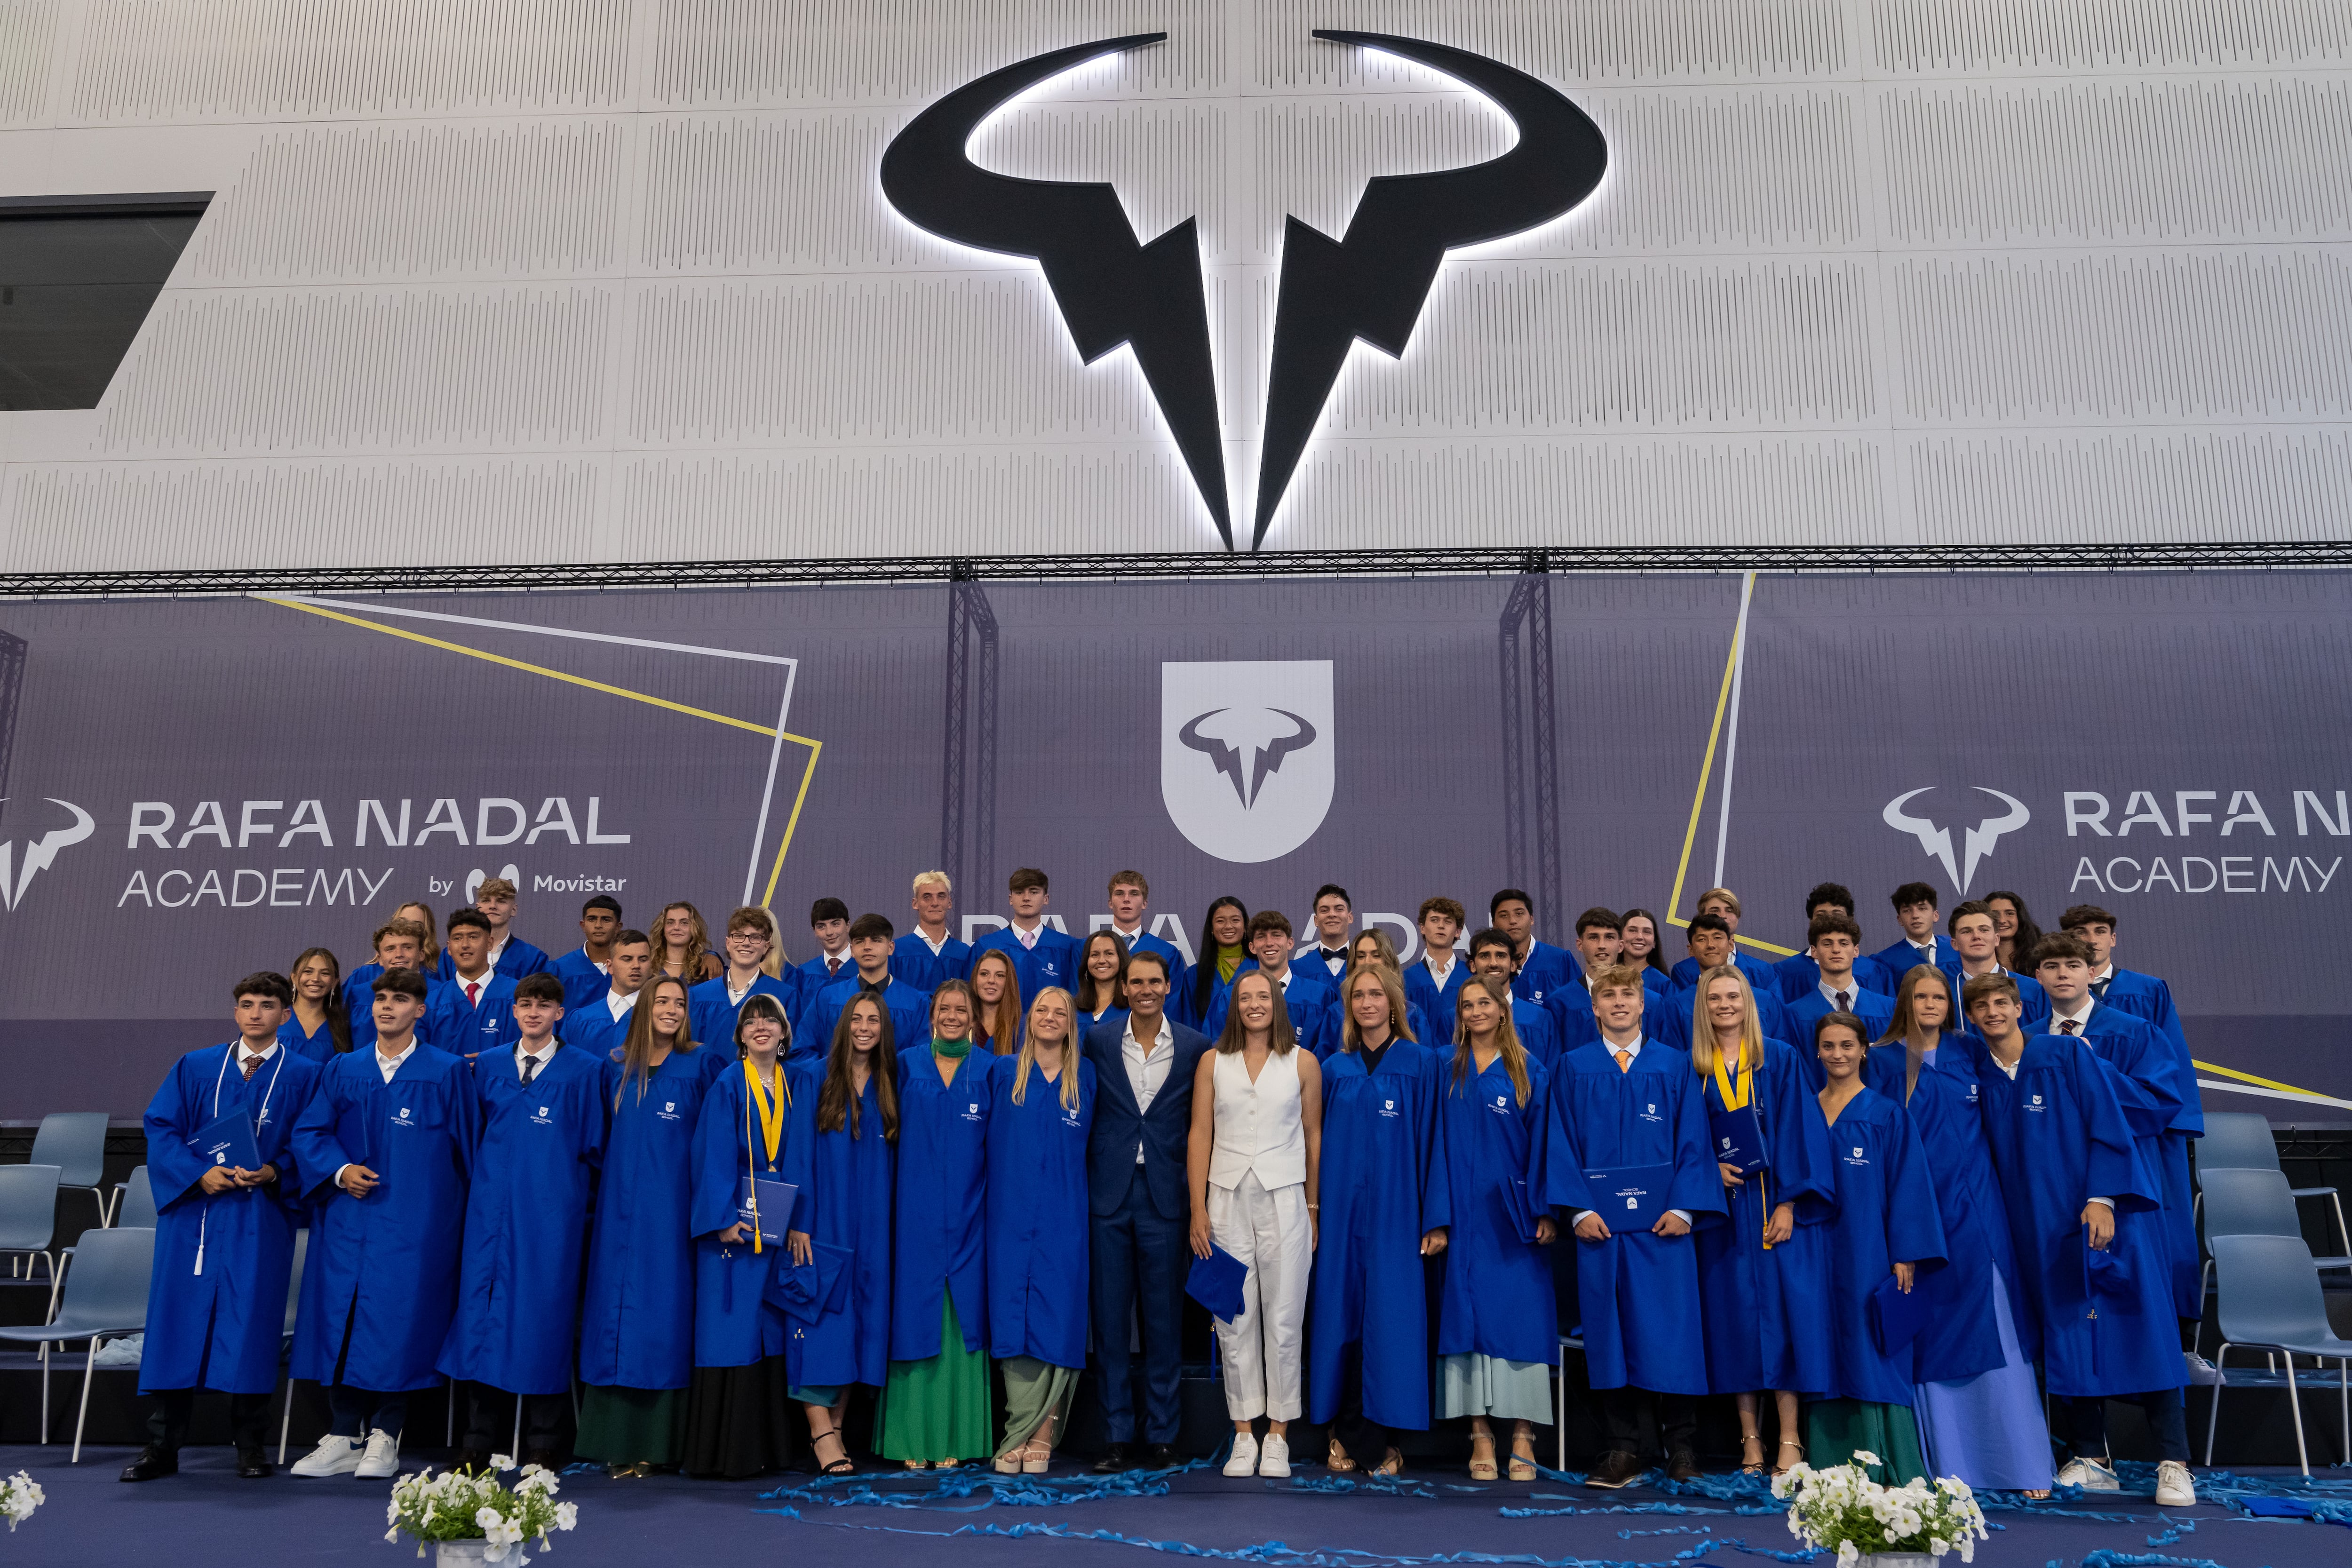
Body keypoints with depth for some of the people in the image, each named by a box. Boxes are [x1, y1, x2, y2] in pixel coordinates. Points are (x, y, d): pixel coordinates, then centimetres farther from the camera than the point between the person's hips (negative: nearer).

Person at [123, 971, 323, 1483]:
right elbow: (161, 1129, 4)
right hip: (192, 1210, 2)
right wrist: (199, 1174, -11)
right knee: (178, 1320, 1)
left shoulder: (304, 1075, 5)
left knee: (251, 1321, -2)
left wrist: (274, 1173, -15)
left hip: (260, 1218, -2)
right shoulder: (194, 1069, 11)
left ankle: (250, 1445, 9)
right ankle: (162, 1446, 9)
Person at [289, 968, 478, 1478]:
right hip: (348, 1219, 3)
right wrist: (340, 1170, -9)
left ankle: (384, 1441, 5)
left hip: (414, 1222, -3)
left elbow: (468, 1146, 4)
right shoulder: (342, 1072, 11)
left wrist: (465, 1211, 1)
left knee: (397, 1320, -5)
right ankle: (343, 1438, 11)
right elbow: (308, 1132, 9)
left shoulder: (447, 1073, 2)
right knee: (340, 1318, 1)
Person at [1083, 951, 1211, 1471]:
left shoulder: (1196, 1047, 2)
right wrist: (1086, 1182, 3)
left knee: (1163, 1320, 5)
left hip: (1165, 1195, -1)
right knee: (1111, 1317, 5)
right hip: (1110, 1194, 1)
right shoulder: (1098, 1041, 4)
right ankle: (1116, 1435, 14)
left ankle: (1161, 1434, 15)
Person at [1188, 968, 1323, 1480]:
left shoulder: (1303, 1063, 4)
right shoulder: (1213, 1062, 6)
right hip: (1228, 1200, 1)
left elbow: (1313, 1136, 7)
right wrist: (1198, 1210, -1)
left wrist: (1313, 1208, 4)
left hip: (1284, 1198, -1)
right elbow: (1200, 1136, 5)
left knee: (1284, 1318, 1)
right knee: (1234, 1320, 4)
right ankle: (1244, 1433, 13)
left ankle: (1278, 1434, 11)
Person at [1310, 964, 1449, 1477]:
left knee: (1391, 1318, -2)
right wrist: (1312, 1211, 3)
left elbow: (1433, 1141, -2)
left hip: (1396, 1213, -2)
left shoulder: (1422, 1065, 1)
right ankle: (1348, 1436, 13)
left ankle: (1378, 1438, 8)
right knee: (1342, 1315, 3)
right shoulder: (1334, 1069, 9)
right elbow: (1318, 1144, 10)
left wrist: (1436, 1219, -7)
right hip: (1342, 1210, 3)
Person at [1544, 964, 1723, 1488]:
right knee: (1610, 1331, 2)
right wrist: (1579, 1209, -8)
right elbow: (1562, 1144, 4)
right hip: (1600, 1219, 0)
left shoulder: (1675, 1067, 8)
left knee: (1670, 1329, -1)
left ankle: (1681, 1449, 11)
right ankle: (1623, 1450, 10)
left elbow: (1693, 1142, 4)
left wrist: (1683, 1208, -8)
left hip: (1662, 1221, 0)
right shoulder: (1572, 1068, 8)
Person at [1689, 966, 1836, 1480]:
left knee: (1784, 1312, -5)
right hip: (1723, 1210, 1)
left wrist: (1788, 1203, -11)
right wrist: (1710, 1166, -10)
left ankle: (1789, 1440, -1)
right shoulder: (1691, 1068, 7)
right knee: (1735, 1315, 1)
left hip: (1777, 1204, -1)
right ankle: (1750, 1440, 7)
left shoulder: (1781, 1060, 4)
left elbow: (1797, 1131, -2)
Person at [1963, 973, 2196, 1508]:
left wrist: (2101, 1198, -16)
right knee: (2069, 1335, 3)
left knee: (2140, 1329, -5)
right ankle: (2091, 1460, 11)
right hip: (2042, 1221, 3)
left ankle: (2174, 1464, 0)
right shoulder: (1977, 1073, 4)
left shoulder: (2069, 1053, -6)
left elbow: (2108, 1126, -9)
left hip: (2103, 1209, -3)